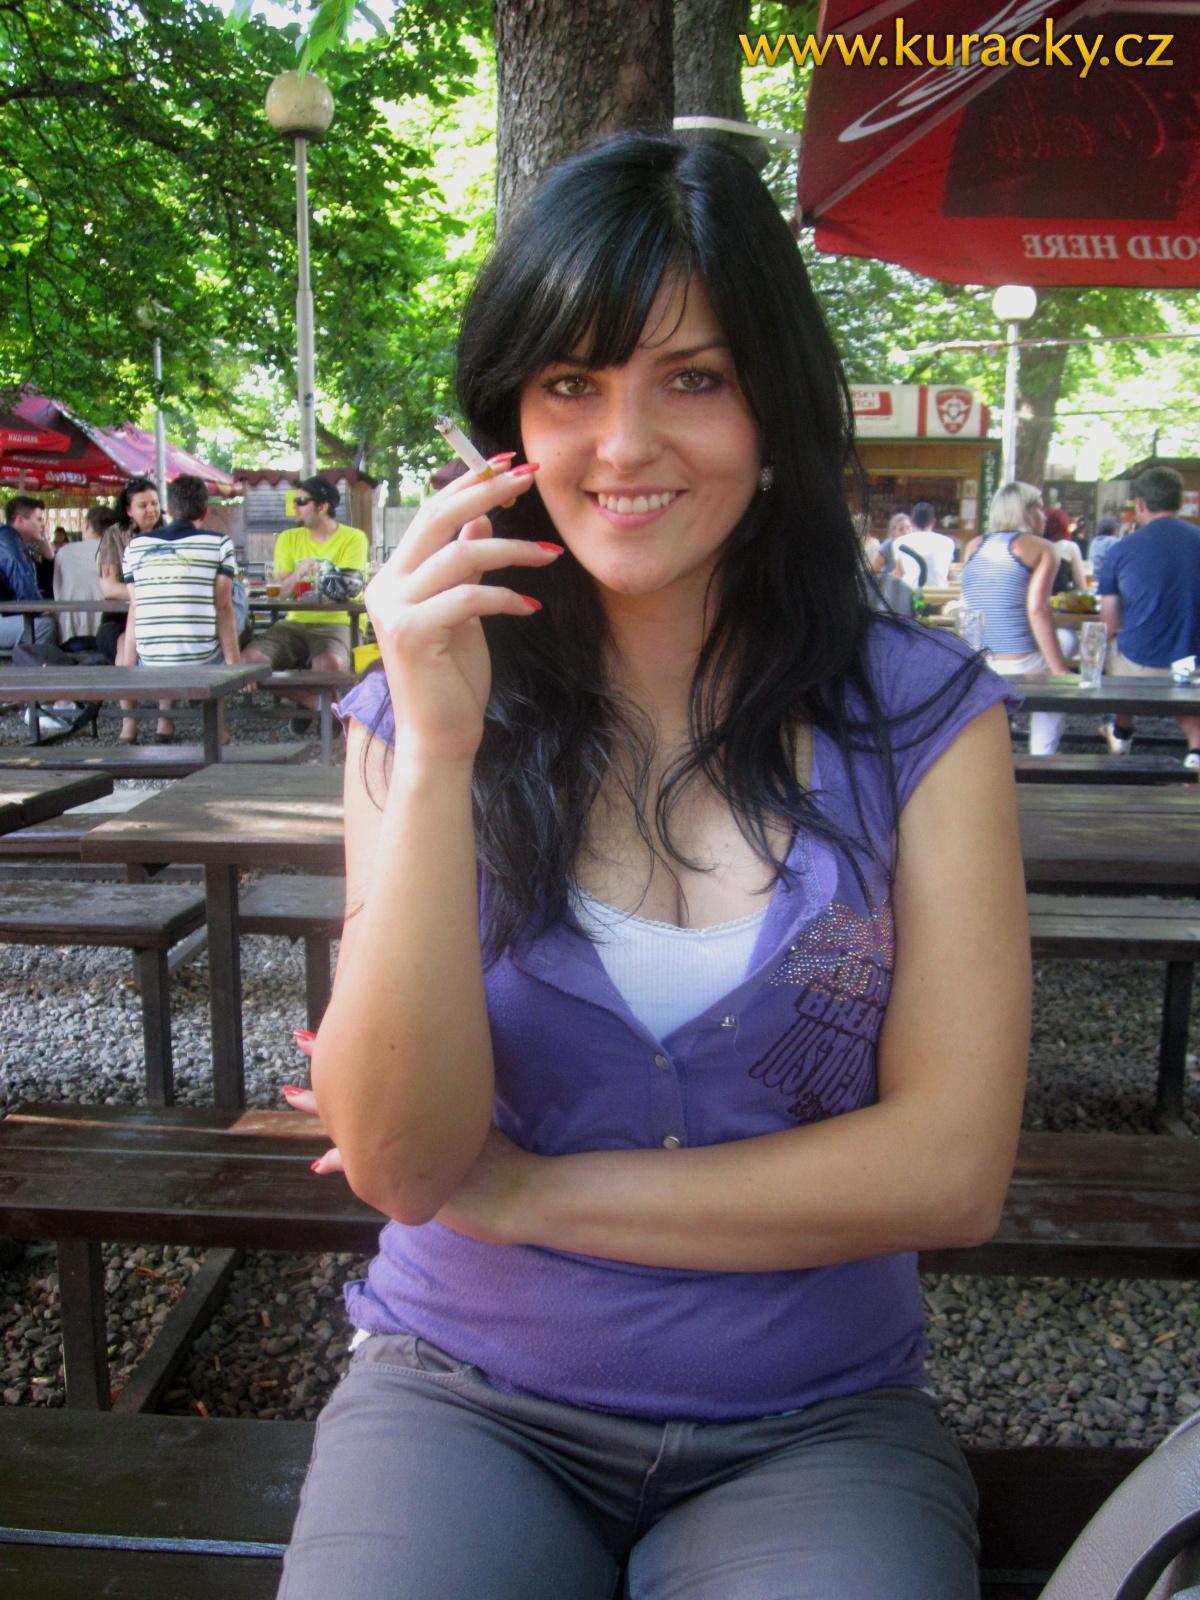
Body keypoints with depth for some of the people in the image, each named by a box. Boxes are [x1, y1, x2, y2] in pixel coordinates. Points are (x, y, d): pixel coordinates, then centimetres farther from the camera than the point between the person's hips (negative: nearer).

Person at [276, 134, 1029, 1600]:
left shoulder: (915, 713, -6)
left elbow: (950, 1170, -10)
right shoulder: (415, 710, -3)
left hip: (814, 1423, 0)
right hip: (465, 1400, 1)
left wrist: (524, 1193, -10)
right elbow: (401, 1161, -11)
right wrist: (437, 754, -22)